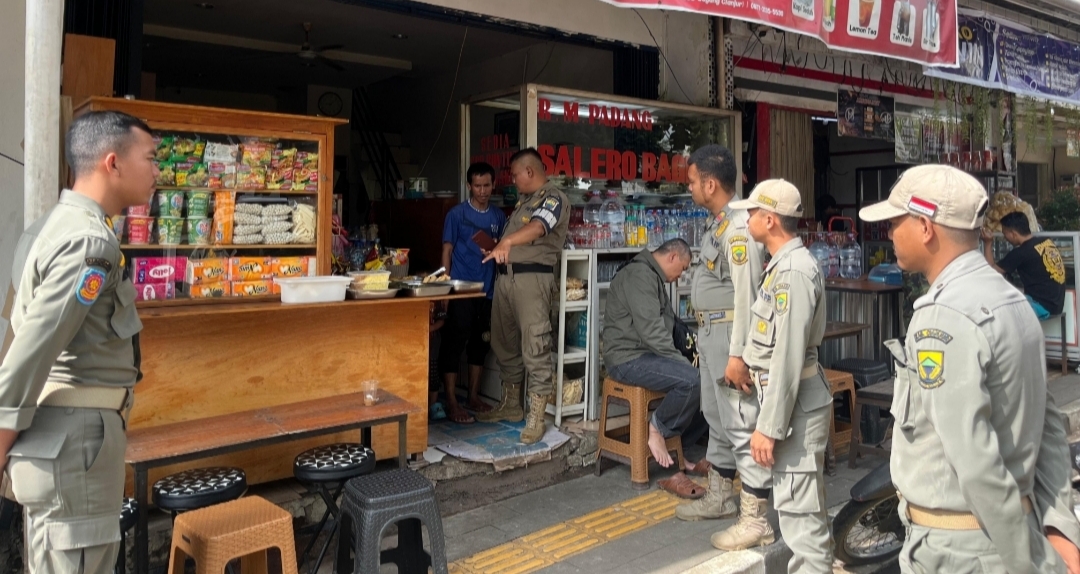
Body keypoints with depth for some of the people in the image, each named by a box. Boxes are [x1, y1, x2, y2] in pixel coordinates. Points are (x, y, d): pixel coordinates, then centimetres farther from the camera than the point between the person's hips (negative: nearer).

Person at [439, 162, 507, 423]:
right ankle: (451, 402, 4)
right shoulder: (457, 214, -3)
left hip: (488, 290, 5)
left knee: (481, 343, 12)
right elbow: (447, 251, -3)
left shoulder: (499, 216, 9)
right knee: (455, 343, -3)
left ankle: (474, 396, 25)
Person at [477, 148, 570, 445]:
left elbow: (537, 227, -28)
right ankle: (511, 405, 27)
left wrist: (506, 242, -43)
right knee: (505, 342, 14)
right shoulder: (524, 200, 22)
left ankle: (536, 417, -3)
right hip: (505, 276, 9)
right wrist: (496, 246, 15)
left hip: (532, 277, -9)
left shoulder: (554, 197, -7)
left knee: (535, 347, -8)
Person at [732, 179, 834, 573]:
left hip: (795, 403, -11)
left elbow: (788, 358, -25)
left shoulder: (793, 271, -21)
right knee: (799, 504, 21)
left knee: (799, 509, -3)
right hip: (790, 399, 11)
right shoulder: (783, 264, 12)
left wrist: (768, 426, -23)